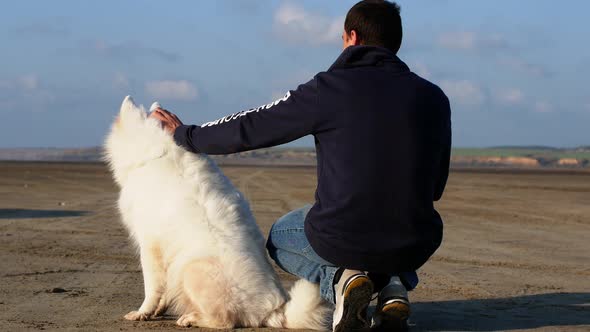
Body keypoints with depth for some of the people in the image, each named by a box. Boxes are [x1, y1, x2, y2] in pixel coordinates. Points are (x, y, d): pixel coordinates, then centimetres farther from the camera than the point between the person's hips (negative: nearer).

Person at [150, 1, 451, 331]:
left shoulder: (330, 88, -7)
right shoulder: (433, 97, 4)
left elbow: (250, 128, 0)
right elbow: (435, 187, 12)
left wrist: (185, 134, 16)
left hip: (342, 238, -3)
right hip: (415, 246, 3)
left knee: (280, 237, 32)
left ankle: (338, 279, 0)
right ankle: (394, 287, 8)